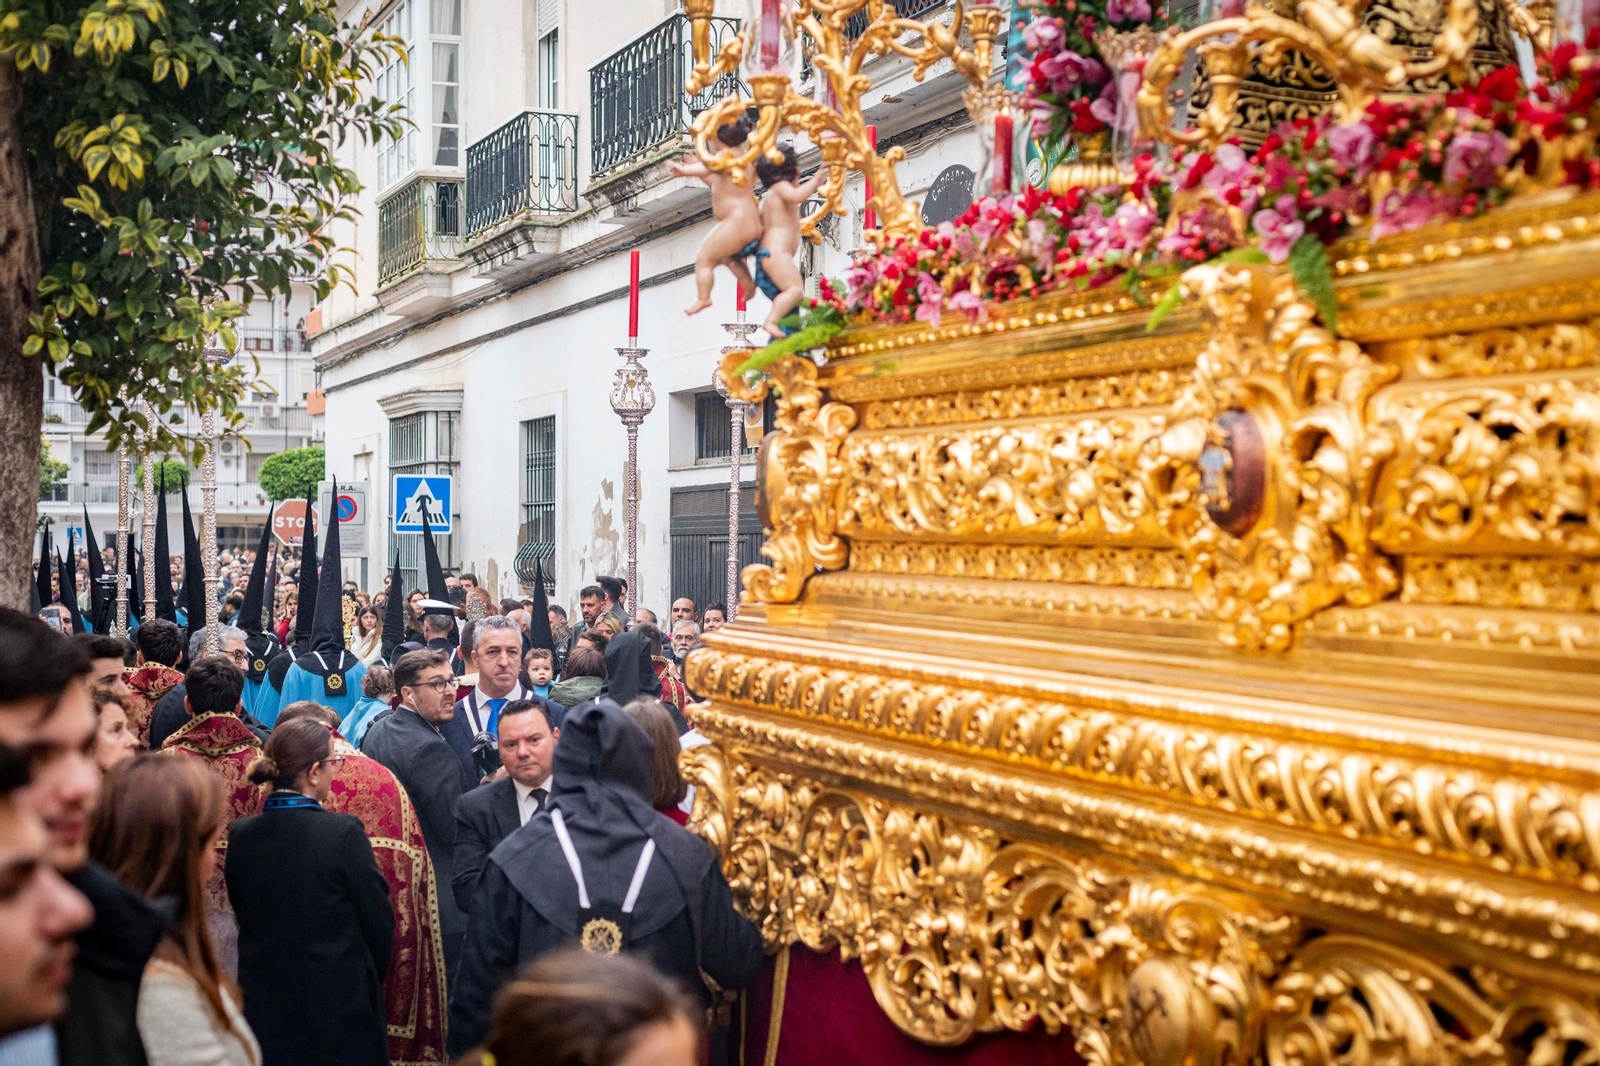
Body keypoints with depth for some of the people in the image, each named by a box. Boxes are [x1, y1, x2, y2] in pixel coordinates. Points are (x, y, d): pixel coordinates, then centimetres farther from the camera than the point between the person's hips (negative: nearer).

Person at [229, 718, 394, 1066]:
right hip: (340, 1005, -4)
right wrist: (370, 982, 10)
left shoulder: (241, 834, -2)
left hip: (263, 1004, 4)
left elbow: (242, 912, 8)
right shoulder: (343, 831, -15)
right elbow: (379, 922, -9)